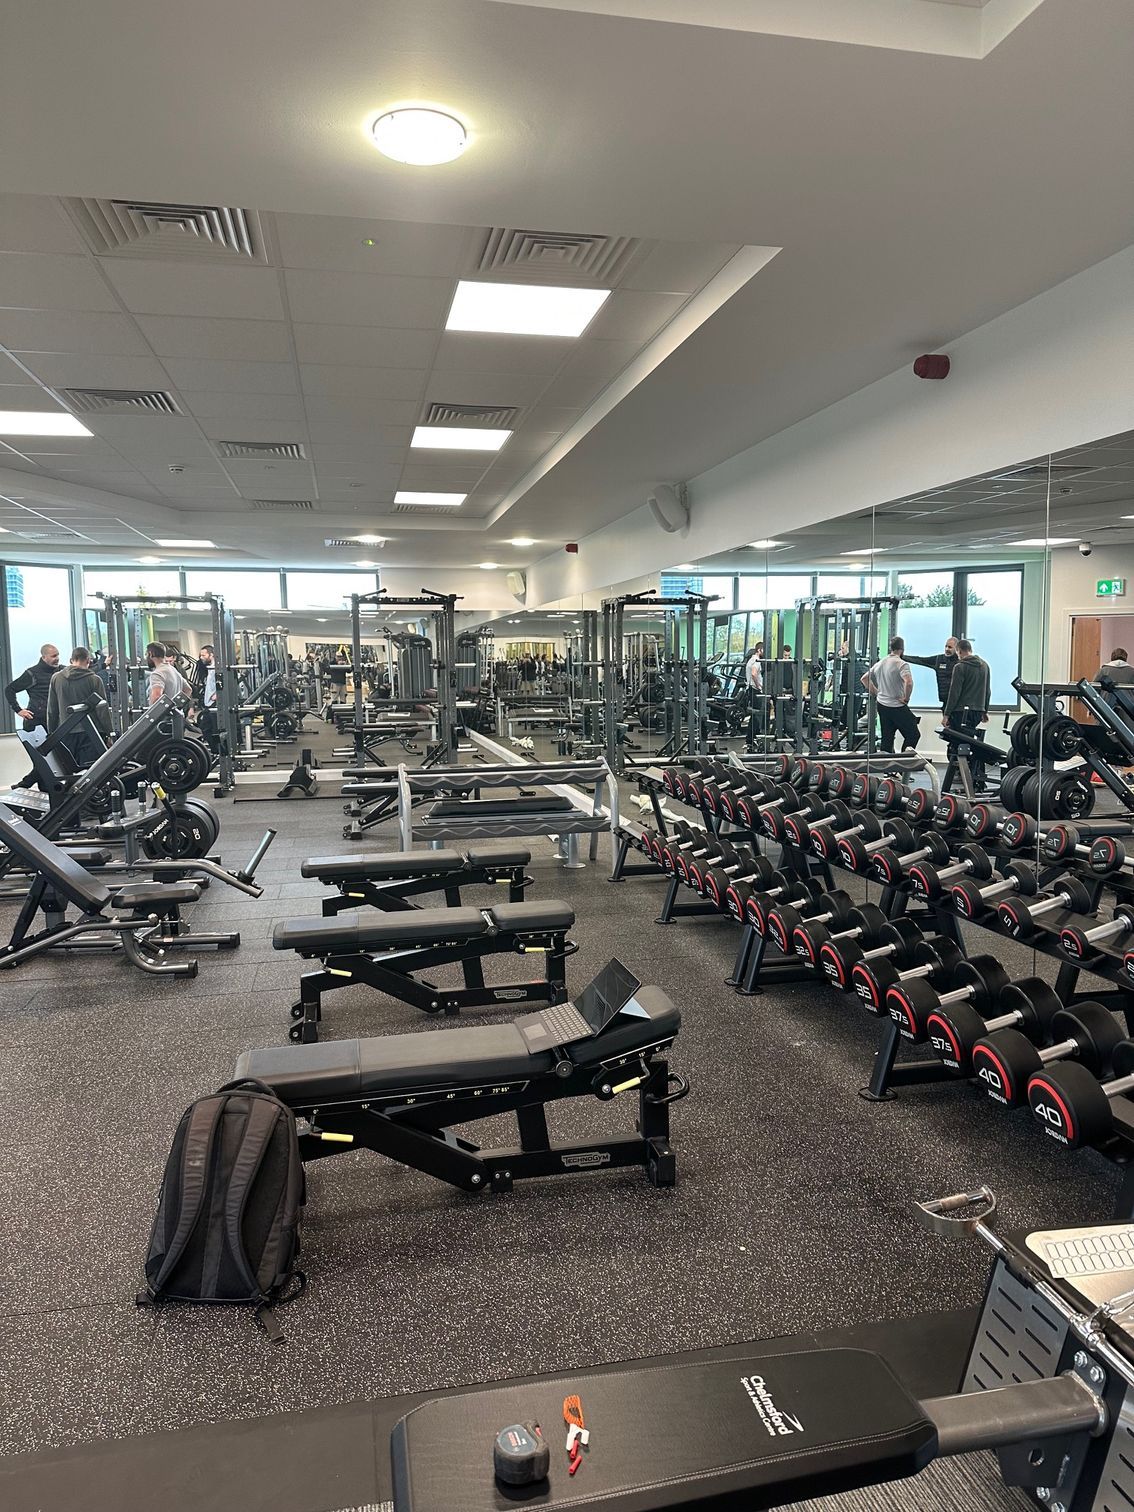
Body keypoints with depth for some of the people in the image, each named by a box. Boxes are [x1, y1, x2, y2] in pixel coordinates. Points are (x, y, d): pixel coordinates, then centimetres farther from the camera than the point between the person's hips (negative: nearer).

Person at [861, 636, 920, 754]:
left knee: (886, 738, 11)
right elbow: (908, 682, -30)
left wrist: (876, 693, 15)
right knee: (913, 735, 3)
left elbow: (864, 679, 16)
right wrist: (906, 698, -15)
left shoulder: (880, 663, 9)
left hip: (882, 705, 7)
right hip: (897, 707, -7)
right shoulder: (901, 664, -14)